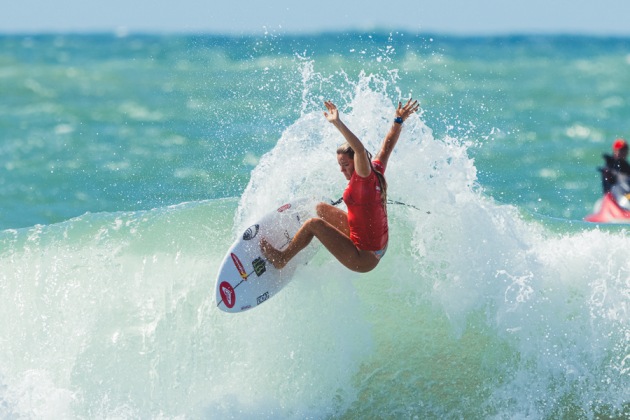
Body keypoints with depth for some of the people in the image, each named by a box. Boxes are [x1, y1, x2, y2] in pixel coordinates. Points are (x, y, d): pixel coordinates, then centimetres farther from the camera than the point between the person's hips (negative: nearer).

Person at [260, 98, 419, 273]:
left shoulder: (365, 178, -22)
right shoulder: (377, 170, 1)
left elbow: (360, 149, -41)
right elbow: (387, 146, 18)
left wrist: (337, 123, -49)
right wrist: (399, 120, 32)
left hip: (363, 260, -10)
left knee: (314, 223, -14)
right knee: (321, 207, 20)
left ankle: (281, 259, 3)